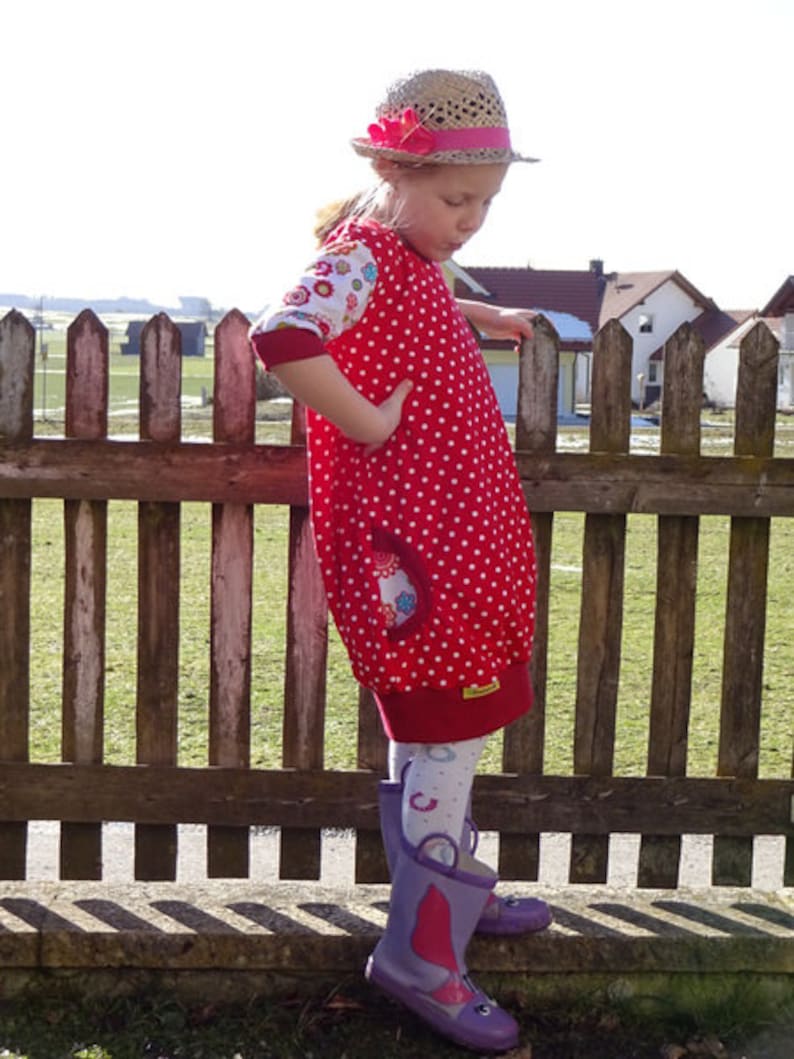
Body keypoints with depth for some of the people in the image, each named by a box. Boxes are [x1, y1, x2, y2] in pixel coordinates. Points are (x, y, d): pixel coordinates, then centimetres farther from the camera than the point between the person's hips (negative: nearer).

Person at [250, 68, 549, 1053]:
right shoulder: (359, 256, -17)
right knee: (442, 739, -4)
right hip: (410, 551, -10)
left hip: (459, 539, 10)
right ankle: (419, 953, 9)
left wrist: (482, 318, 28)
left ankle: (457, 884, 39)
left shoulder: (410, 255, 13)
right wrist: (365, 421, -27)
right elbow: (283, 336, -37)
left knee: (443, 730, 21)